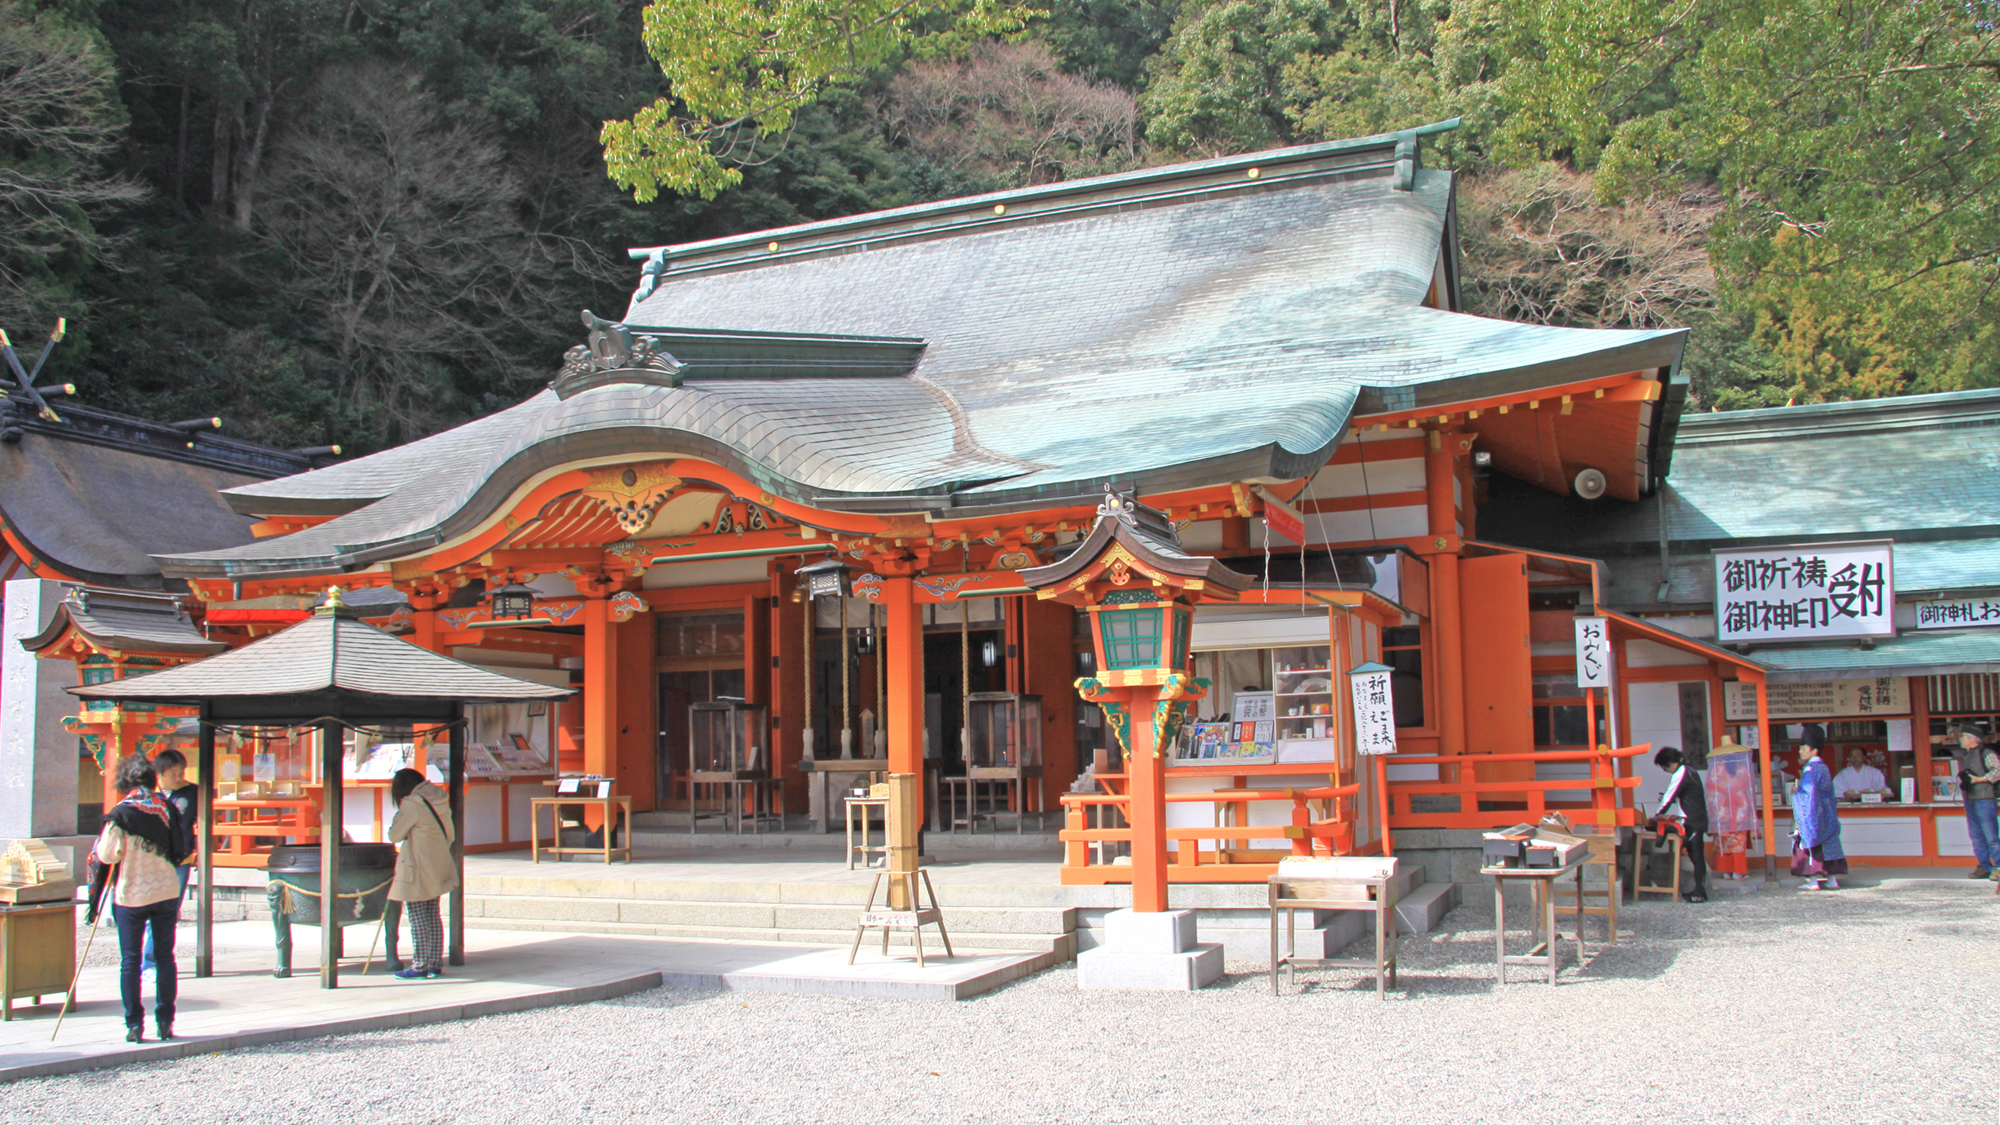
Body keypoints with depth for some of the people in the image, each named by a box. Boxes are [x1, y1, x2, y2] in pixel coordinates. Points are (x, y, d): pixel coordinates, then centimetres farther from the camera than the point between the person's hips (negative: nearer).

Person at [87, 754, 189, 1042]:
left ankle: (134, 1023, 4)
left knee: (129, 960, 5)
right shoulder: (166, 807, 2)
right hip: (166, 891, 3)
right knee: (164, 956, 9)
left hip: (132, 896, -3)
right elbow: (179, 851, 5)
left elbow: (107, 855, -12)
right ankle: (165, 1021, 9)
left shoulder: (121, 812, -9)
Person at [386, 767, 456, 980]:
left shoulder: (411, 804, -15)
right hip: (437, 868, 8)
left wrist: (400, 812, 3)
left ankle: (420, 967, 2)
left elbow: (394, 835, -11)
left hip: (417, 871, -8)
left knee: (418, 920, -1)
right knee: (433, 917, 13)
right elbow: (449, 835, 12)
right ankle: (435, 964, 15)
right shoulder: (440, 800, 7)